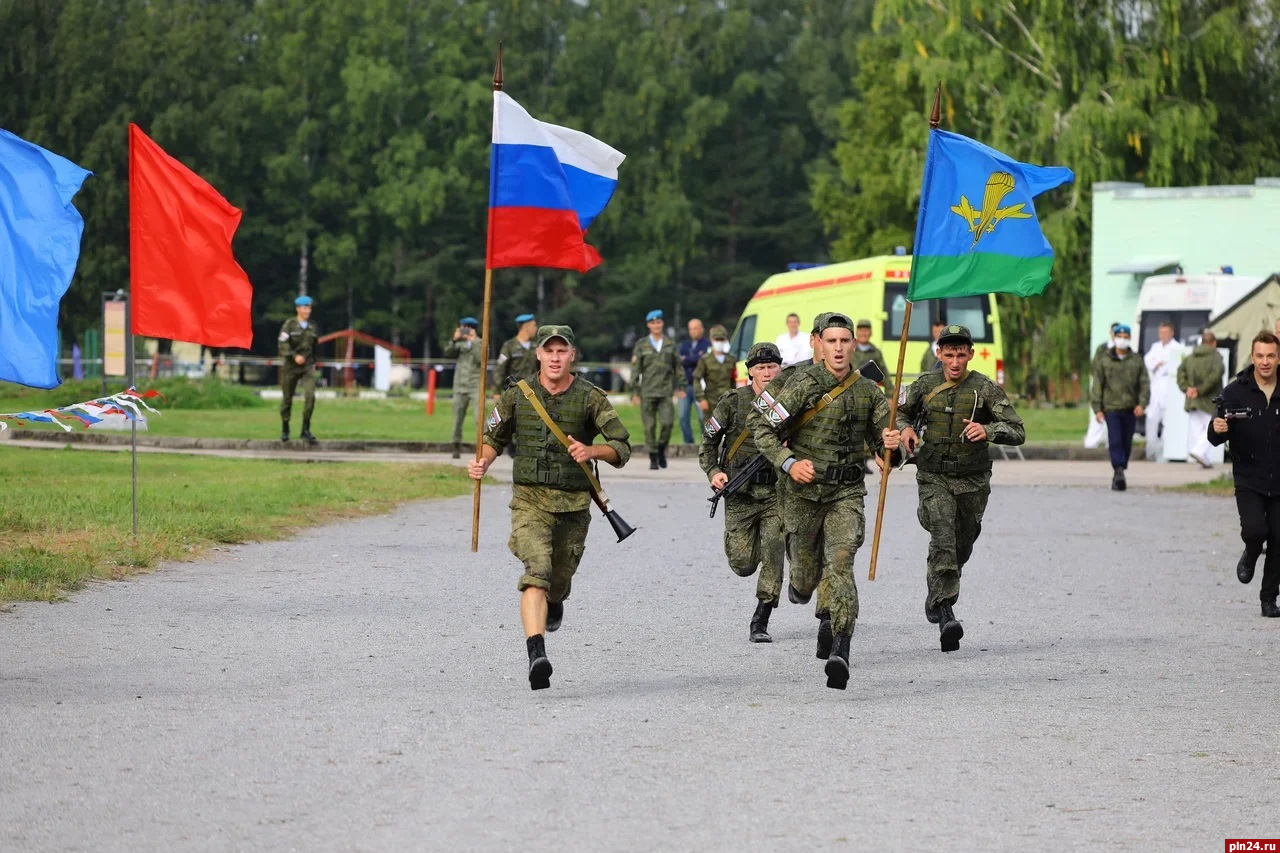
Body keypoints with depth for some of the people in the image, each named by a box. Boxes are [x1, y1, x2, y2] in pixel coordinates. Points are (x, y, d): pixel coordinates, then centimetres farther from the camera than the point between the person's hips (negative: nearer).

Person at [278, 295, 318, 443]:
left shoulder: (312, 327, 8)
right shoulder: (289, 324, -5)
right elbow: (283, 345, -13)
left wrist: (313, 363, 20)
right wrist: (294, 356, -27)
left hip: (307, 367, 2)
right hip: (290, 366, -2)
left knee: (310, 395, -17)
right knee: (287, 398, 7)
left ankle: (305, 430, -11)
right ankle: (285, 429, 25)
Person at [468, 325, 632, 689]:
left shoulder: (591, 398, -2)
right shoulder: (517, 395, 2)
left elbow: (622, 447, -3)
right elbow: (493, 438, 15)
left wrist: (592, 451, -22)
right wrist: (482, 462, -6)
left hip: (573, 505, 1)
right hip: (529, 500, -1)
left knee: (559, 582, 14)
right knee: (536, 570, -23)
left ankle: (555, 603, 54)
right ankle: (536, 655, -36)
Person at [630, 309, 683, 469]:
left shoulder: (669, 345, 10)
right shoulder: (641, 345, 5)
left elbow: (677, 366, 17)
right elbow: (635, 369, 3)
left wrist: (677, 387, 10)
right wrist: (635, 392, -2)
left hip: (665, 391, 1)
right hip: (647, 392, -1)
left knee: (667, 423, -13)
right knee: (650, 426, -2)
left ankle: (661, 449, 10)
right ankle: (653, 459, 6)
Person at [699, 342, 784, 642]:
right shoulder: (733, 402, -3)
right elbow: (708, 441, 5)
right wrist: (713, 471, -10)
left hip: (776, 493, 1)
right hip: (740, 494, 0)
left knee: (773, 557, -13)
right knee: (743, 565, 0)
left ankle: (760, 622, -4)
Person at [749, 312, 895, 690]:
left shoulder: (869, 392, 4)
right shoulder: (804, 384, -9)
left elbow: (884, 439, 14)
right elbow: (761, 426, -10)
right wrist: (789, 463, -21)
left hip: (847, 493, 1)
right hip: (805, 491, -1)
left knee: (840, 564, -19)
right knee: (807, 571, 11)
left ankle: (840, 651, -26)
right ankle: (799, 585, 51)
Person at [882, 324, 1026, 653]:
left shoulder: (986, 389, -5)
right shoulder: (925, 386, 1)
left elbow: (1017, 431, -9)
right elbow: (900, 413, 20)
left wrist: (988, 431, -29)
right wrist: (904, 429, -4)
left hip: (972, 481, 1)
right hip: (934, 478, -1)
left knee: (962, 547, 14)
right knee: (943, 539, -20)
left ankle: (936, 596, 43)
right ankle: (946, 614, -28)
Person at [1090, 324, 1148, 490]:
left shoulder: (1137, 361, 9)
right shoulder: (1103, 361, 6)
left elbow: (1145, 384, 5)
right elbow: (1097, 386, 5)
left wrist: (1142, 404, -10)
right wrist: (1097, 409, -3)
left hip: (1130, 409, 2)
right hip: (1111, 407, -2)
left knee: (1126, 443, 5)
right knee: (1115, 441, -15)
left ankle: (1119, 474, 15)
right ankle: (1118, 472, -23)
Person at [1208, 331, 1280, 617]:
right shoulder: (1235, 392, -4)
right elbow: (1215, 439, -3)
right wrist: (1217, 430, -24)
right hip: (1248, 479, -1)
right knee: (1254, 528, -19)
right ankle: (1250, 556, 16)